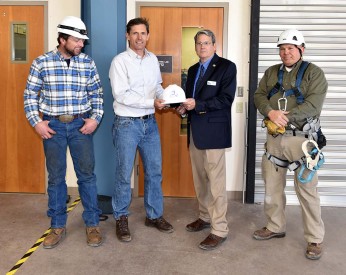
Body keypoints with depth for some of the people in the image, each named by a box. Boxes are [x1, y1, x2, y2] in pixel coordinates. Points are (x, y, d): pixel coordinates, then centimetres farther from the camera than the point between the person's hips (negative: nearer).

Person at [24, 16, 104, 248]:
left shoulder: (88, 63, 1)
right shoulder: (42, 62, -2)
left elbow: (97, 94, 7)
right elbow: (30, 95, 3)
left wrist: (95, 118, -4)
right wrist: (36, 122, -4)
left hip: (81, 125, 1)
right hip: (53, 126, 0)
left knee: (87, 174, 4)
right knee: (56, 176, 8)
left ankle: (92, 224, 17)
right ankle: (58, 226, 21)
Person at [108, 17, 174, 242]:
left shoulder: (153, 59, 8)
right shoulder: (120, 61, -10)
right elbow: (121, 95, -18)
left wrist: (164, 97, -6)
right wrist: (151, 102, -21)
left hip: (150, 123, 6)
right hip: (127, 124, -5)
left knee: (155, 171, 12)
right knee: (124, 175, 4)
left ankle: (154, 215, 27)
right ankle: (121, 219, 21)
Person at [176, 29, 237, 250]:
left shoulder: (227, 67, -5)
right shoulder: (193, 70, 17)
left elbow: (226, 100, -14)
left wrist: (197, 105, -22)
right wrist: (184, 108, -1)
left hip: (213, 132, -7)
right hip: (195, 131, 7)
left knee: (216, 182, -5)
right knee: (200, 180, 15)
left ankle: (220, 230, 2)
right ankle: (205, 217, 31)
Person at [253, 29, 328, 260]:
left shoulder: (313, 72, -2)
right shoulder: (271, 72, 13)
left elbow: (313, 104, -13)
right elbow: (259, 96, 4)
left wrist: (285, 118, -21)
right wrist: (271, 113, -16)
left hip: (301, 138, -5)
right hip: (274, 138, 5)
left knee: (307, 189, -1)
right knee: (272, 186, 13)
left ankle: (315, 239, 13)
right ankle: (275, 227, 31)